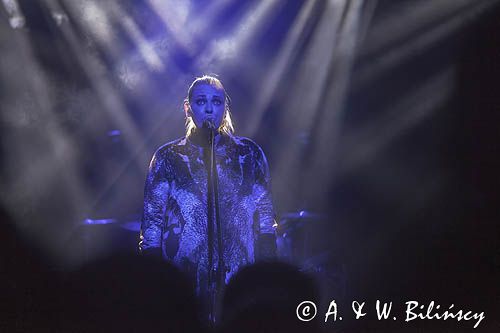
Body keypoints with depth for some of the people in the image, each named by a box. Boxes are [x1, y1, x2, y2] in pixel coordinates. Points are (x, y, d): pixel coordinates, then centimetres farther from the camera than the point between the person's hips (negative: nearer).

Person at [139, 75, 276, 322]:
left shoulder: (248, 153, 9)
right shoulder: (167, 157, 7)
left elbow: (265, 219, 9)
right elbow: (152, 224, 6)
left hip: (241, 281, 1)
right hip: (184, 282, -1)